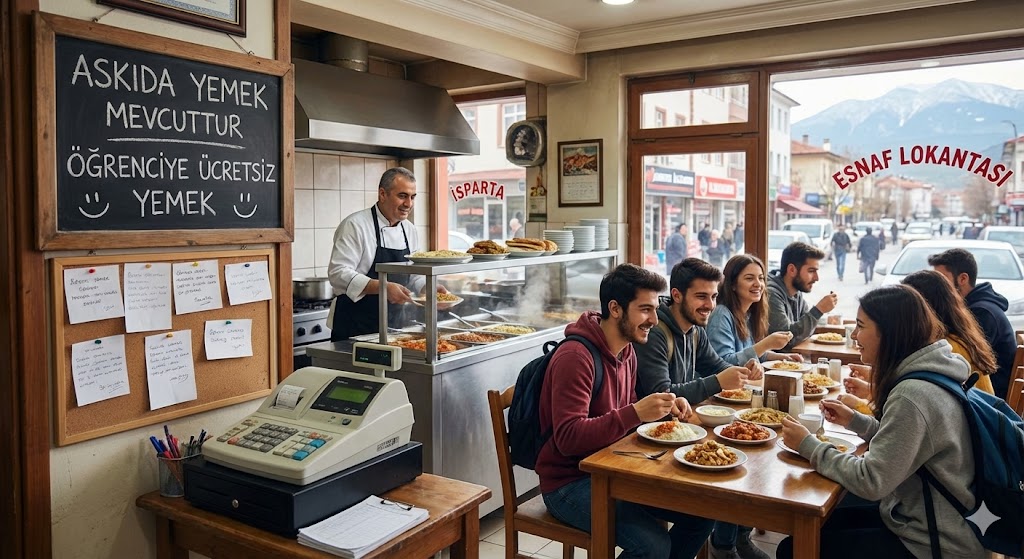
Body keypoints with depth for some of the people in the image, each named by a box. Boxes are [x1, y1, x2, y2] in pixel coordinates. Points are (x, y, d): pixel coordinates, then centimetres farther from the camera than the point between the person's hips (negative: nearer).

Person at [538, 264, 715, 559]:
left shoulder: (627, 350, 6)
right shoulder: (575, 357, -22)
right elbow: (569, 439, -27)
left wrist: (666, 407, -2)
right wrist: (636, 413, -33)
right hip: (569, 482, -8)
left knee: (702, 512, 1)